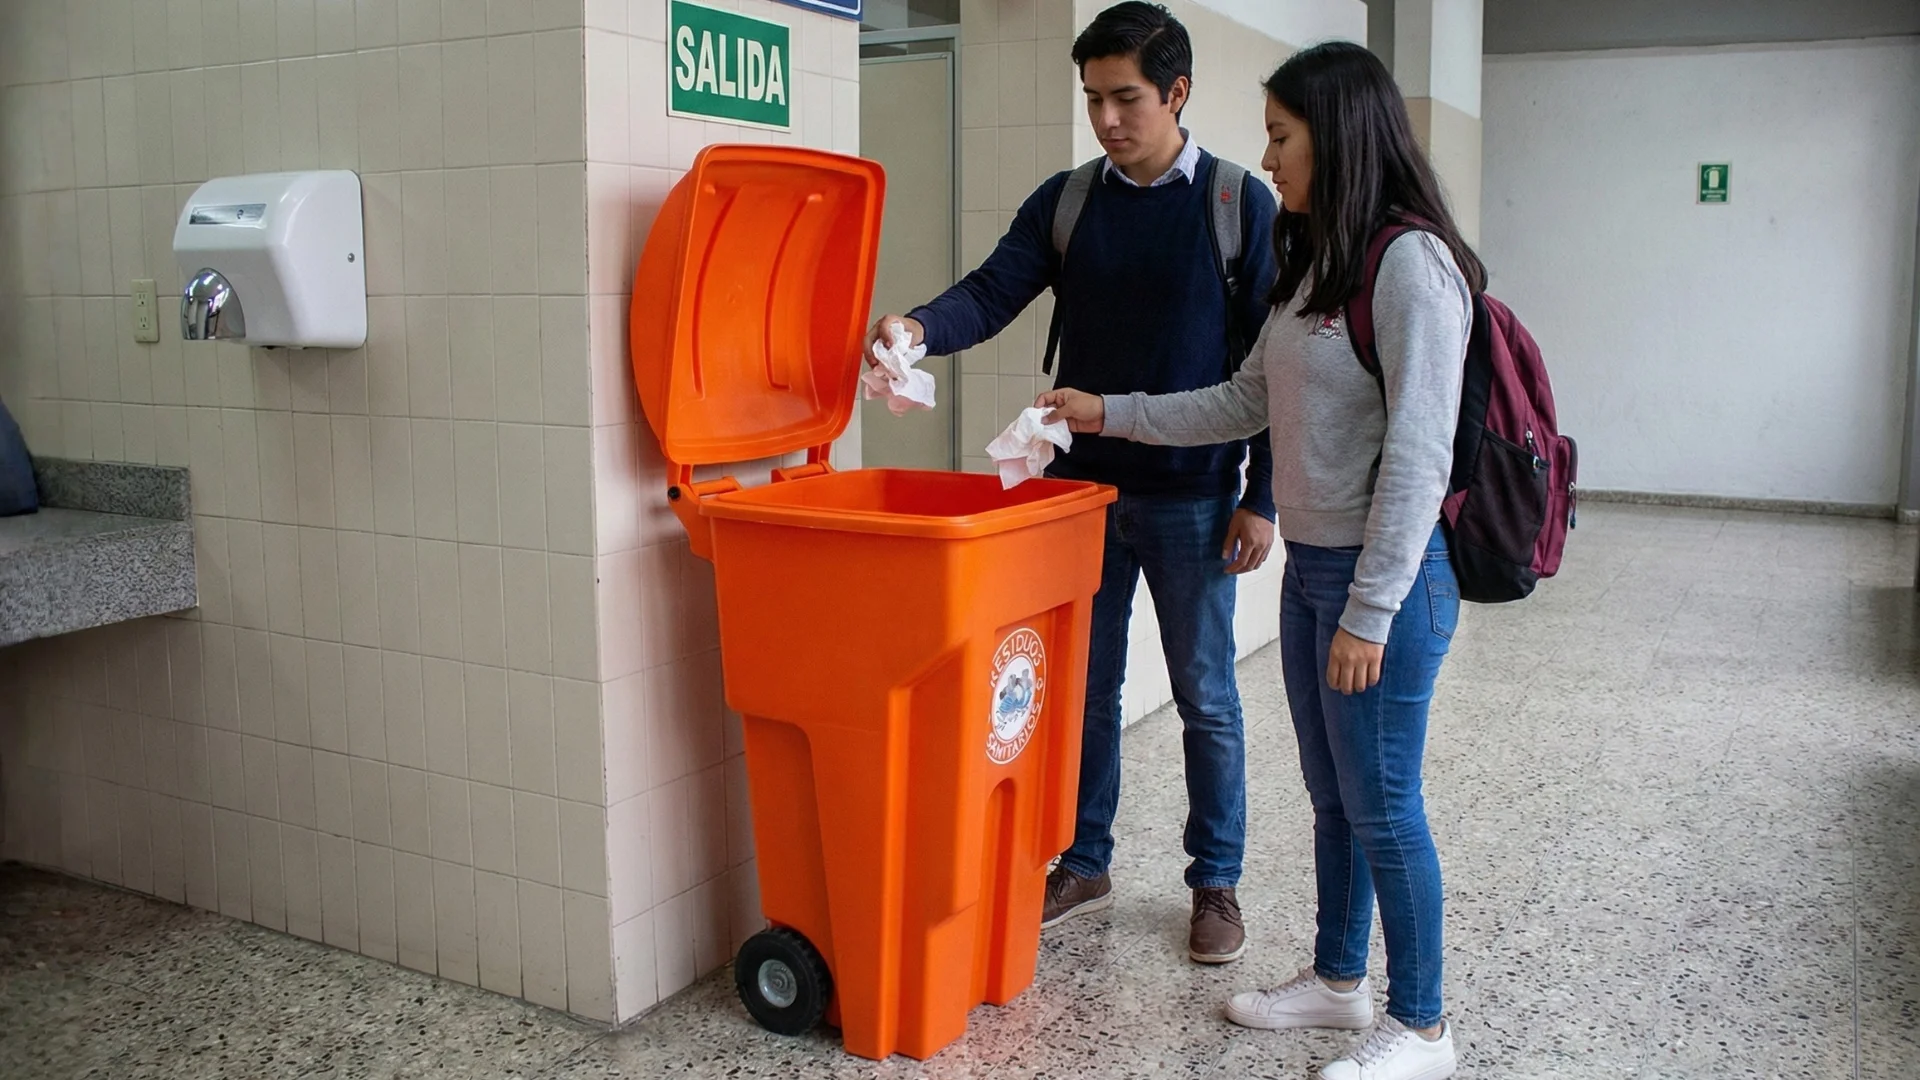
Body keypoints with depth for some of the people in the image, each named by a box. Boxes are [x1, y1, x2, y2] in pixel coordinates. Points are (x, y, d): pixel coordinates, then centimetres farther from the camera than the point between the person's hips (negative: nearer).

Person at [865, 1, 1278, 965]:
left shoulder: (1240, 205, -5)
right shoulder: (1065, 202, 5)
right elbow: (994, 291, -7)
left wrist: (1259, 499, -9)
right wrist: (921, 327, -29)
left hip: (1192, 498, -3)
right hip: (1083, 486, 3)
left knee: (1205, 697, 8)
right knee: (1082, 687, 12)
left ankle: (1215, 884, 24)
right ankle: (1084, 865, 28)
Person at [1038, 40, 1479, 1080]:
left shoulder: (1411, 263, -17)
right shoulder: (1311, 266, 12)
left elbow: (1418, 452, -21)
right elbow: (1245, 401, 18)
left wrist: (1370, 612, -21)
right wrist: (1109, 413, 15)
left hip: (1384, 577, -9)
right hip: (1310, 568, 9)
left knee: (1381, 804, 2)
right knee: (1333, 796, 19)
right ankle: (1338, 978, 36)